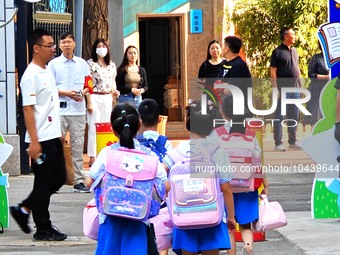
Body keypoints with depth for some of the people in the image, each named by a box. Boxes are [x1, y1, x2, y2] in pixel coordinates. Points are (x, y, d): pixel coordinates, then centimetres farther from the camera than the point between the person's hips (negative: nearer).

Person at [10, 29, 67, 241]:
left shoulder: (48, 71, 13)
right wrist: (34, 142, -21)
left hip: (53, 137, 9)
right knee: (43, 183, 0)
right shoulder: (31, 75, -15)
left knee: (58, 178, 14)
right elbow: (28, 109, -18)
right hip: (41, 140, -9)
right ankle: (43, 229, 9)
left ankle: (24, 209, 23)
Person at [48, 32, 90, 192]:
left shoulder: (82, 63, 12)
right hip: (60, 109, -2)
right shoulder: (54, 64, 4)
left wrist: (82, 93, -5)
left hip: (78, 110, 3)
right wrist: (66, 93, -13)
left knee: (78, 146, 4)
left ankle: (79, 181, 7)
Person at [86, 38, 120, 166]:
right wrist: (89, 102, -13)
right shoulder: (91, 64, -5)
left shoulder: (111, 65, 12)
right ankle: (92, 158, -4)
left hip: (107, 98, 5)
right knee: (94, 128, -6)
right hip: (95, 97, -5)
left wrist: (114, 93, 8)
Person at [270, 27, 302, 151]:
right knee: (280, 116, -3)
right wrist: (275, 89, -16)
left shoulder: (294, 51, 14)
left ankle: (293, 141, 20)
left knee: (293, 116, 12)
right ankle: (278, 143, -1)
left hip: (295, 89, 7)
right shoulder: (278, 52, -8)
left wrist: (300, 85, 16)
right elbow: (273, 71, -11)